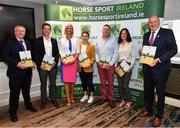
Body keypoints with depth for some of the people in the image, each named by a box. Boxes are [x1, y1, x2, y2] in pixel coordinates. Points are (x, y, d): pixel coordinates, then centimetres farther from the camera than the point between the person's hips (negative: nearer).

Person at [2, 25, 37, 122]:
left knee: (26, 90, 19)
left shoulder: (28, 43, 14)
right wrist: (17, 64, -22)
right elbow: (4, 56, -11)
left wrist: (32, 62, -2)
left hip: (27, 71, 5)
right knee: (14, 93, 3)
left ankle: (28, 105, 40)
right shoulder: (10, 43, -4)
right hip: (15, 72, -5)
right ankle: (13, 112, 19)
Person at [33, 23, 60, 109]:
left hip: (52, 66, 2)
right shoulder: (38, 41, 0)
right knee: (43, 84, 9)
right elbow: (35, 54, -3)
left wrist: (55, 62, -8)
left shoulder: (54, 41, 9)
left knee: (53, 83, 10)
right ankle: (43, 101, 22)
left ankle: (53, 99, 25)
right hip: (42, 66, -2)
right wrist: (39, 64, -13)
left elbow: (57, 53, 7)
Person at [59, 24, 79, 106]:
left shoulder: (75, 39, 7)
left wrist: (74, 59, -9)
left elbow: (77, 51, 4)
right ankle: (68, 99, 4)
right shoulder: (62, 40, 6)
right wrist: (62, 60, -11)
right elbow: (60, 52, 3)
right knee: (66, 80, -4)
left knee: (73, 80, 4)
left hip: (73, 61, 1)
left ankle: (72, 97, 23)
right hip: (65, 61, -1)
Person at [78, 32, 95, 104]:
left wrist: (90, 64, -17)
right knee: (83, 82, 13)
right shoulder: (79, 45, 7)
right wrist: (78, 63, -4)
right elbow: (77, 55, 9)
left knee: (89, 82, 1)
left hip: (88, 67, -4)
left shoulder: (91, 46, -4)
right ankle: (85, 95, 29)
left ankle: (91, 96, 17)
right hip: (81, 67, 4)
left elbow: (93, 57, -4)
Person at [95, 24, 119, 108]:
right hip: (100, 64, 3)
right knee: (102, 82, 10)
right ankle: (103, 97, 21)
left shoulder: (113, 40, 0)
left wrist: (110, 64, -12)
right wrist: (98, 61, -6)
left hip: (110, 64, -3)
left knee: (110, 82, 2)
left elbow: (116, 53, -5)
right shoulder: (98, 41, 9)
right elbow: (95, 52, 8)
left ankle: (111, 98, 12)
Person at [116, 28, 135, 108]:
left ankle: (129, 101, 17)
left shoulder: (131, 44, 0)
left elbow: (133, 57, -2)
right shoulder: (118, 44, 10)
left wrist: (130, 67, -11)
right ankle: (122, 100, 22)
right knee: (120, 85, 6)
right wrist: (116, 66, 1)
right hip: (119, 65, 4)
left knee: (125, 85, -5)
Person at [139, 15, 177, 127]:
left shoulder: (167, 32, -5)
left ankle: (159, 116, 25)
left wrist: (158, 60, -20)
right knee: (148, 91, 15)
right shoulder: (146, 35, 12)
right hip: (147, 68, 5)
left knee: (160, 93, 8)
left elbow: (173, 49, -11)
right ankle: (148, 110, 36)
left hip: (161, 68, -5)